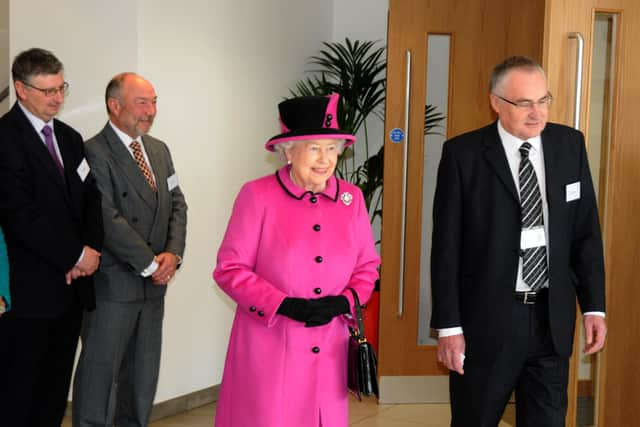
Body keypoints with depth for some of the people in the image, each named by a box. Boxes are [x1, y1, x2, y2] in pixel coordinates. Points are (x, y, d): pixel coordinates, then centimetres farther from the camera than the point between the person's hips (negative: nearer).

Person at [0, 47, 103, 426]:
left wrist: (91, 249, -6)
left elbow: (91, 199, 12)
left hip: (71, 286, 7)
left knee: (54, 395, 13)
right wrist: (76, 254, -14)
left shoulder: (70, 138, 14)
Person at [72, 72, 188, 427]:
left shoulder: (159, 150, 13)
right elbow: (108, 220, -18)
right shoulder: (94, 153, -12)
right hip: (111, 283, -7)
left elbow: (177, 205, 11)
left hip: (153, 284, 7)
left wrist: (173, 253, -6)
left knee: (142, 373, 14)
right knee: (101, 371, 2)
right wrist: (150, 264, -14)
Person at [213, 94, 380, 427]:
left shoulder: (351, 198, 4)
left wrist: (342, 302, -9)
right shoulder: (258, 196, -7)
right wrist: (286, 306, -17)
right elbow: (230, 269, -6)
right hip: (269, 348, -3)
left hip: (328, 350, 4)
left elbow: (367, 267, 11)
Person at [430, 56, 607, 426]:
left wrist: (594, 306, 3)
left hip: (552, 318, 3)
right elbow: (447, 246, -8)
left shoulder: (570, 145, 2)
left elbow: (586, 230, 7)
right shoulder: (464, 154, -9)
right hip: (487, 319, -3)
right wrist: (449, 326, -10)